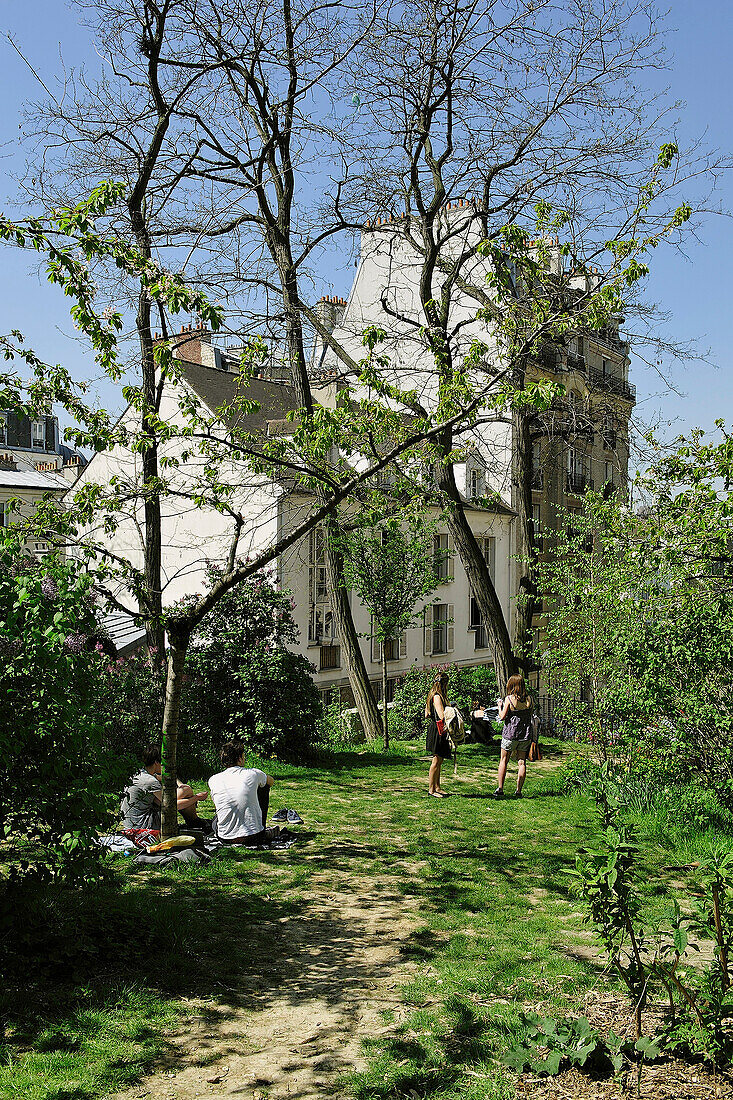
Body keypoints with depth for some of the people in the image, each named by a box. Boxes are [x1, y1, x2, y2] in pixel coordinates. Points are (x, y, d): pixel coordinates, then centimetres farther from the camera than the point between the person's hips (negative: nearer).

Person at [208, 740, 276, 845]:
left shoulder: (213, 781, -3)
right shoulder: (253, 774, -6)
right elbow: (271, 781, 19)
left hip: (226, 839, 2)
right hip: (254, 838, -2)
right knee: (264, 786, 19)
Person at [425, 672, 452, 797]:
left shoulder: (432, 696, 15)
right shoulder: (437, 697, -16)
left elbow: (426, 715, 19)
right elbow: (442, 716, -23)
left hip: (434, 729, 10)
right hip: (438, 731, -10)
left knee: (439, 760, 16)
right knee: (436, 761, -5)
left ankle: (437, 787, 24)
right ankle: (431, 790, 1)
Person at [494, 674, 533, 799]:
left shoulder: (509, 699, -10)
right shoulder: (528, 699, 0)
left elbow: (502, 717, -8)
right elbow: (530, 715, 10)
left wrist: (500, 707, 8)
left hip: (510, 734, -3)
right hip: (525, 735, 3)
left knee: (503, 761, 8)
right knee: (522, 762, 7)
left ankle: (500, 789, 4)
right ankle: (519, 791, 7)